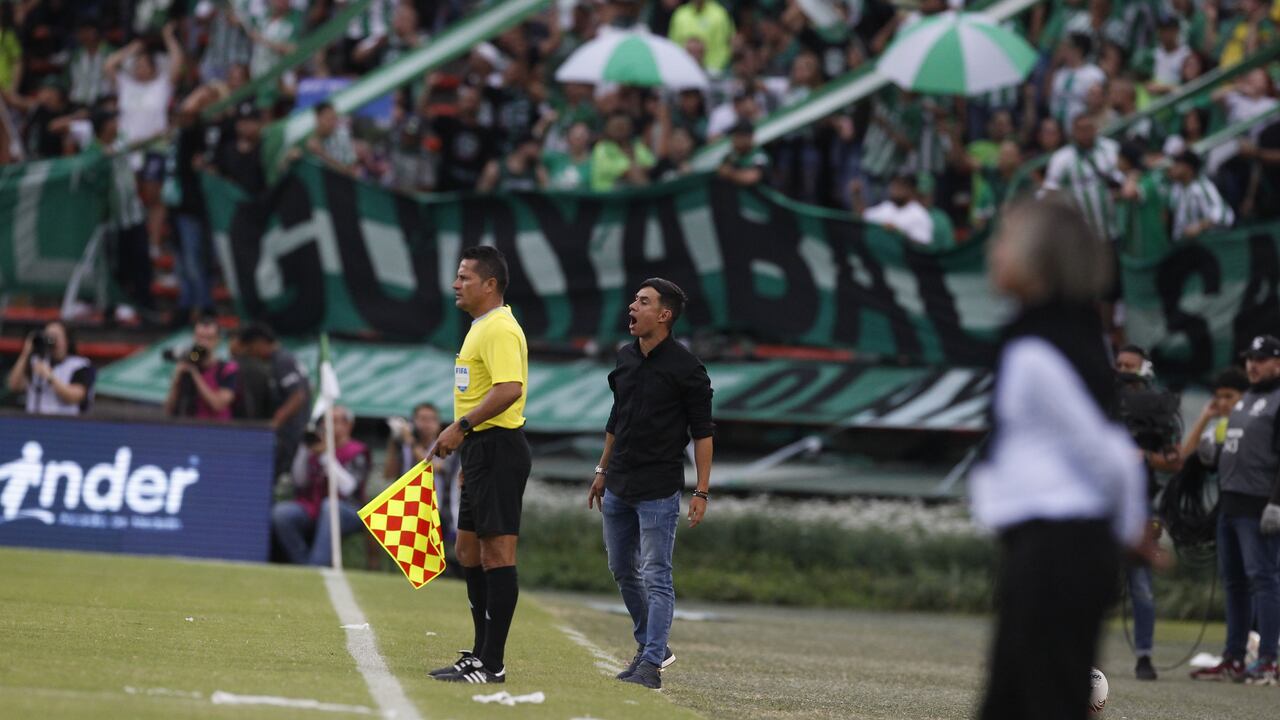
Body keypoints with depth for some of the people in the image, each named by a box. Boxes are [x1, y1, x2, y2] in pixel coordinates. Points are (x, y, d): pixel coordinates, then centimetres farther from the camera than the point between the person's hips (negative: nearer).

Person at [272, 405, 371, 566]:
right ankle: (303, 564, -19)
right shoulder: (317, 445, 13)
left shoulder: (357, 452, 1)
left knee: (329, 506, -39)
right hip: (312, 508, 4)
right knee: (281, 513, -24)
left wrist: (326, 456, -14)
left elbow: (347, 487, -15)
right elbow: (299, 481, 8)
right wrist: (305, 449, -2)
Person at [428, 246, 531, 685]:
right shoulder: (481, 328, 18)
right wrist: (461, 437, 24)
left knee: (497, 552, -9)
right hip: (480, 452, 11)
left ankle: (492, 664, -9)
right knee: (468, 551, 15)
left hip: (498, 451, -11)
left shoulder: (500, 329, -15)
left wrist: (462, 426, -26)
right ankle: (481, 654, 21)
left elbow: (509, 388, -28)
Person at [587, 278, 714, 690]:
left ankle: (651, 666, -8)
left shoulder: (686, 368, -10)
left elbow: (703, 432, -9)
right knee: (623, 572, 14)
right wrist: (603, 471, 20)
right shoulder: (626, 359, 10)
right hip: (618, 487, 8)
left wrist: (701, 492, -12)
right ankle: (651, 646, 28)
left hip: (658, 491, -7)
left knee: (655, 577, -7)